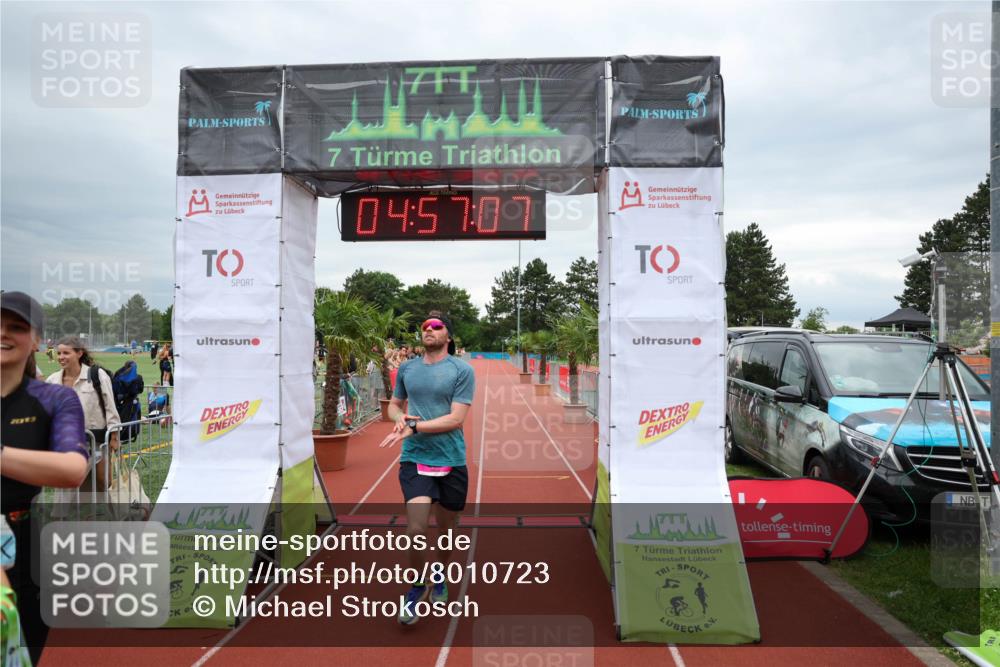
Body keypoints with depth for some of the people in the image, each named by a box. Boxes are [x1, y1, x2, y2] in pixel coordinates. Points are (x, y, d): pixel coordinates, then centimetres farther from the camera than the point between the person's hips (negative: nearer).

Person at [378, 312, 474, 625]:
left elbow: (456, 418, -13)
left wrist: (413, 428, -19)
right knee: (416, 530, -12)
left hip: (451, 462, -1)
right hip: (414, 460, 1)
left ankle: (440, 573, 45)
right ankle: (417, 587, 14)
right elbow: (394, 405, 21)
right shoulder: (406, 368, 8)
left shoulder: (462, 370, -6)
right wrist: (400, 417, -3)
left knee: (446, 529, 14)